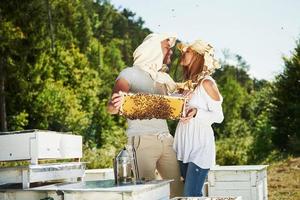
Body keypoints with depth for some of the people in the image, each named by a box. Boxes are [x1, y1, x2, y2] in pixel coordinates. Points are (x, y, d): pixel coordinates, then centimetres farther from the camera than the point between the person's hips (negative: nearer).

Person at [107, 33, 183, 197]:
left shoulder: (163, 78, 22)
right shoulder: (131, 73, 3)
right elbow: (112, 108, -7)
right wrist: (115, 105, -31)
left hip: (165, 140, 6)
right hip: (143, 141, -6)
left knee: (178, 189, 1)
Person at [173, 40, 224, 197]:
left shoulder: (206, 82, -7)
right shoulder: (188, 83, 15)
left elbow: (218, 116, -7)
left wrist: (196, 113, -22)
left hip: (200, 146, -7)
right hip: (184, 147, 7)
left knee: (191, 195, -11)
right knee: (190, 194, 7)